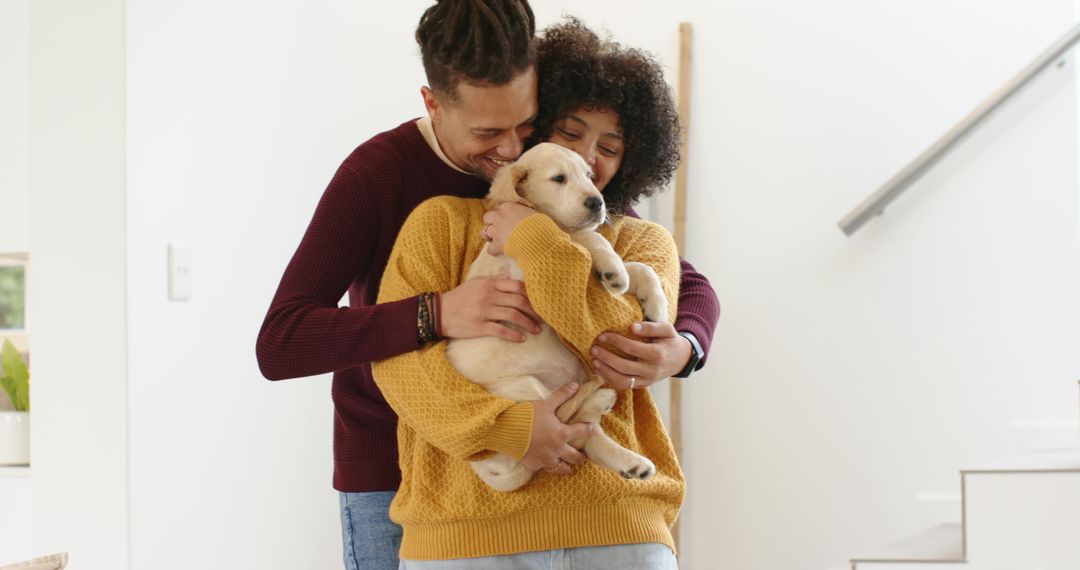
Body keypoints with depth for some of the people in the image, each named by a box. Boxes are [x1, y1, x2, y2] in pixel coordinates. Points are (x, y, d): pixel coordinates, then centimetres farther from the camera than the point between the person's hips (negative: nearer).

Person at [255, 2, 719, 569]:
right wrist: (438, 314, -40)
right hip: (389, 478, -3)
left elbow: (690, 287, 0)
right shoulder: (376, 174, -17)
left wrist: (682, 348, -26)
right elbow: (278, 345, -26)